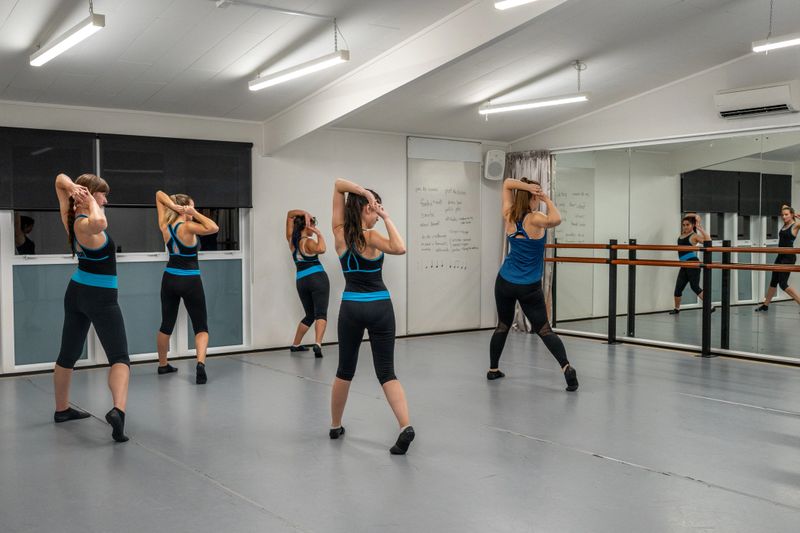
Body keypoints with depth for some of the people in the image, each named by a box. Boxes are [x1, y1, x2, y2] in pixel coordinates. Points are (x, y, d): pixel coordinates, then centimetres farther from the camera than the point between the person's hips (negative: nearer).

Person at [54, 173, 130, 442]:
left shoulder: (71, 216, 0)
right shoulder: (85, 224, -24)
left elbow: (60, 179, 13)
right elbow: (100, 223, -50)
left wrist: (72, 187, -10)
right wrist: (91, 202, -30)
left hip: (76, 292, 9)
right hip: (101, 298, -9)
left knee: (68, 355, 20)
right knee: (120, 358, -11)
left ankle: (62, 409, 35)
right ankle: (118, 410, -32)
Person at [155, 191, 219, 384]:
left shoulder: (165, 225, -1)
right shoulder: (187, 227, -18)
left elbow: (159, 194, 7)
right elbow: (213, 228, -27)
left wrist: (172, 205, -11)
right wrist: (195, 213, -18)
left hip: (170, 280, 5)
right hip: (190, 282, -5)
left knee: (166, 325, 20)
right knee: (201, 327, 1)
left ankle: (163, 365, 33)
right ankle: (200, 363, -21)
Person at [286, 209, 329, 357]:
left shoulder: (291, 239, 10)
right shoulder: (308, 242, -9)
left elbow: (290, 214, 20)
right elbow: (321, 249, -31)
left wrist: (304, 213, 2)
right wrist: (319, 234, -17)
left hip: (301, 281, 7)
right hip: (317, 278, -7)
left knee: (310, 315, 21)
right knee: (321, 313, -15)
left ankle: (295, 344, 27)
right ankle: (317, 344, -35)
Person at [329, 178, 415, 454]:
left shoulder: (340, 232, 0)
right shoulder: (370, 237, -12)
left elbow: (338, 184, 3)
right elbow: (399, 248, -31)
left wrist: (363, 191, -12)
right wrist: (387, 218, -19)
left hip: (351, 308, 3)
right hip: (380, 308, -3)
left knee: (345, 371, 19)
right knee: (386, 372, 0)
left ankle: (335, 426, 29)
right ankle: (405, 426, -17)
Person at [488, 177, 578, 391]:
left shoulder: (509, 216, -1)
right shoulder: (535, 219, -15)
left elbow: (507, 183, 8)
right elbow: (556, 220, -37)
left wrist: (525, 186, -11)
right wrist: (548, 200, -20)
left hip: (504, 282, 4)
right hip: (530, 287, -4)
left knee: (503, 325, 19)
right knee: (544, 329, 0)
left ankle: (493, 369, 24)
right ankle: (566, 367, -15)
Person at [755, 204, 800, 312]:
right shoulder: (784, 224, 11)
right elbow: (784, 207, 26)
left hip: (789, 257, -8)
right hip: (781, 256, 8)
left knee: (783, 284, -12)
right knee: (773, 281, 16)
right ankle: (765, 305, 26)